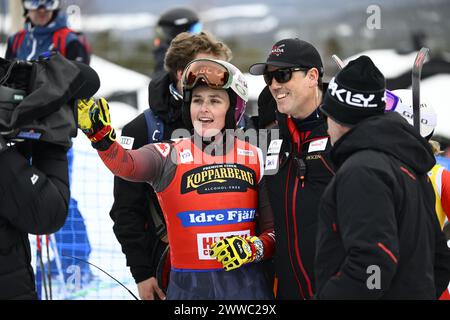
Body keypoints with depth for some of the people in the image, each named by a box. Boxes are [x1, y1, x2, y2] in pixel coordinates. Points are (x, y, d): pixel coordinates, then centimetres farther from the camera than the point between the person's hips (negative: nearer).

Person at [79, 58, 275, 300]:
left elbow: (274, 230, 6)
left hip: (247, 287, 1)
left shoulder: (255, 159, 4)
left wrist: (253, 248, -13)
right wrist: (101, 135, -40)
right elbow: (125, 164, -23)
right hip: (188, 287, -1)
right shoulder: (169, 156, -1)